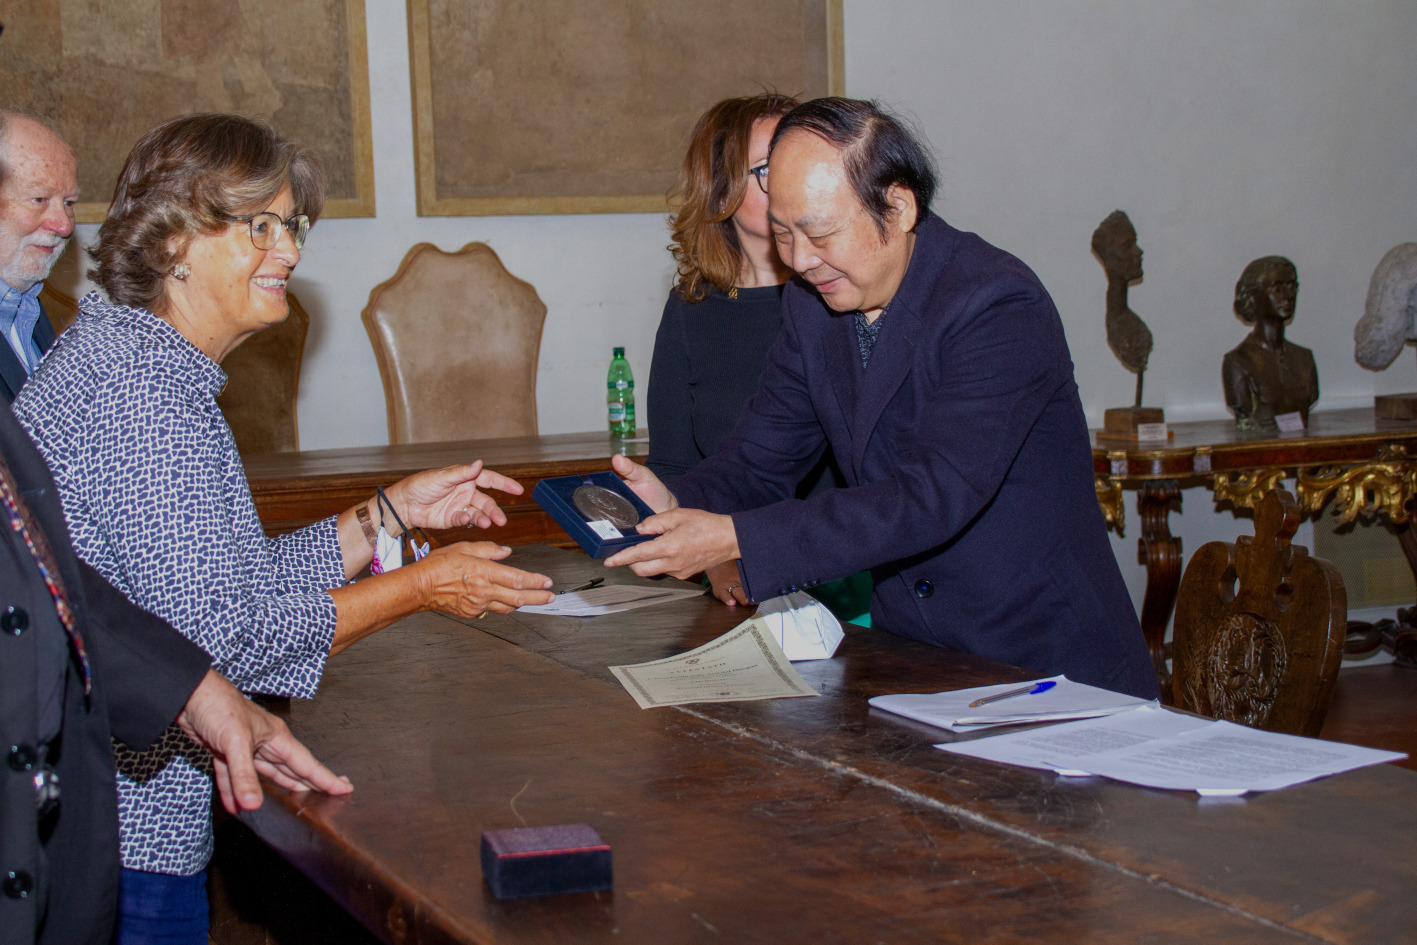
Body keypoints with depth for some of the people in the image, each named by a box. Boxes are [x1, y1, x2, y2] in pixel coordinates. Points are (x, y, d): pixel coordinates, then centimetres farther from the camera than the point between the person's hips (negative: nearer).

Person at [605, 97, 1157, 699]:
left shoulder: (999, 308, -18)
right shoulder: (811, 302, 4)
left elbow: (933, 497, -28)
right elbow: (760, 458, 10)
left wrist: (735, 539, -32)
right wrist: (680, 505, -14)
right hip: (908, 656, 6)